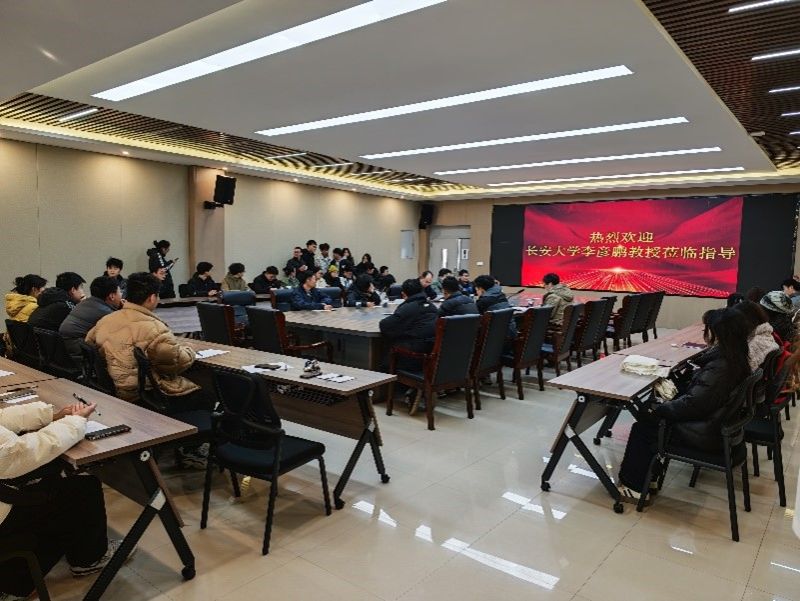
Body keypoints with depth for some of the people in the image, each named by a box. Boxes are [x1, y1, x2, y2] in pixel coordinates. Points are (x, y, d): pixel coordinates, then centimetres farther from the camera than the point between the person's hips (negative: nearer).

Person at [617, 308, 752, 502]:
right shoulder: (735, 359, 2)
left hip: (707, 434, -10)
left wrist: (658, 409, -15)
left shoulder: (720, 367, -29)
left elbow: (692, 404, -25)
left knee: (643, 426, -1)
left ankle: (634, 487, 11)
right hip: (719, 423, 10)